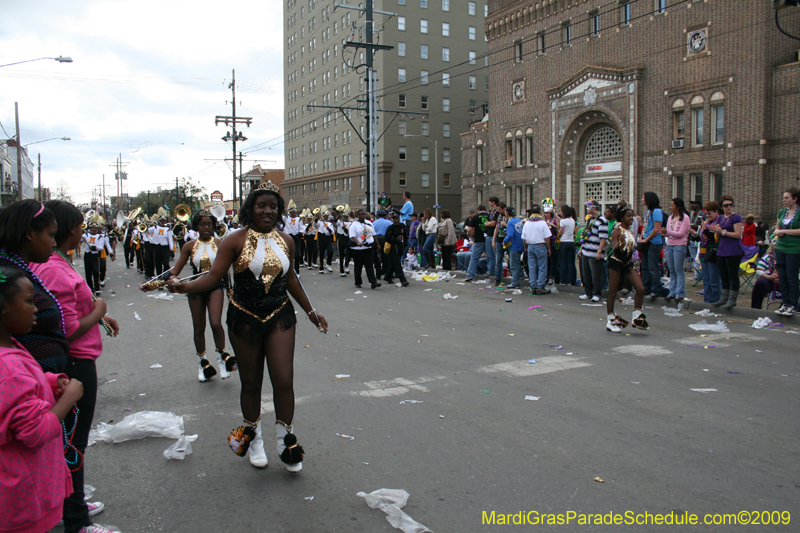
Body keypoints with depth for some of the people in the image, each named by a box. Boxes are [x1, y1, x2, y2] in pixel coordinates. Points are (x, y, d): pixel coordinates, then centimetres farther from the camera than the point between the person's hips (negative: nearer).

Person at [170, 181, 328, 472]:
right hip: (245, 319, -2)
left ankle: (286, 440, 16)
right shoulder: (236, 241, -8)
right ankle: (253, 437, 34)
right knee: (251, 383, 12)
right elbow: (213, 276, -12)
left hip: (280, 317, 2)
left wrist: (310, 311, 21)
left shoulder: (285, 241, 4)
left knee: (284, 380, -4)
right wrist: (185, 286, -32)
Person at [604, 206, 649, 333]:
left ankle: (637, 316, 5)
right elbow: (614, 250, -19)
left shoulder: (631, 231, 12)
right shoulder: (617, 231, -9)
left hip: (628, 263, 7)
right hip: (616, 262, -6)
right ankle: (610, 320, 12)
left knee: (641, 289, -7)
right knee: (613, 292, 1)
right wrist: (621, 243, -34)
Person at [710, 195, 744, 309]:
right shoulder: (720, 218, 15)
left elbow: (738, 234, -16)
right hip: (721, 251, 8)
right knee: (724, 276, 11)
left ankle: (732, 299, 2)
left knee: (733, 276, -2)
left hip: (733, 251, -8)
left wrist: (722, 231, -16)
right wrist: (716, 230, -4)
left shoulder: (736, 217, -7)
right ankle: (724, 298, 18)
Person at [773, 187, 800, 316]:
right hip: (780, 247, 6)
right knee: (782, 277, 7)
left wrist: (784, 231, -10)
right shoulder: (781, 212, 11)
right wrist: (778, 232, -6)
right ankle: (785, 303, 16)